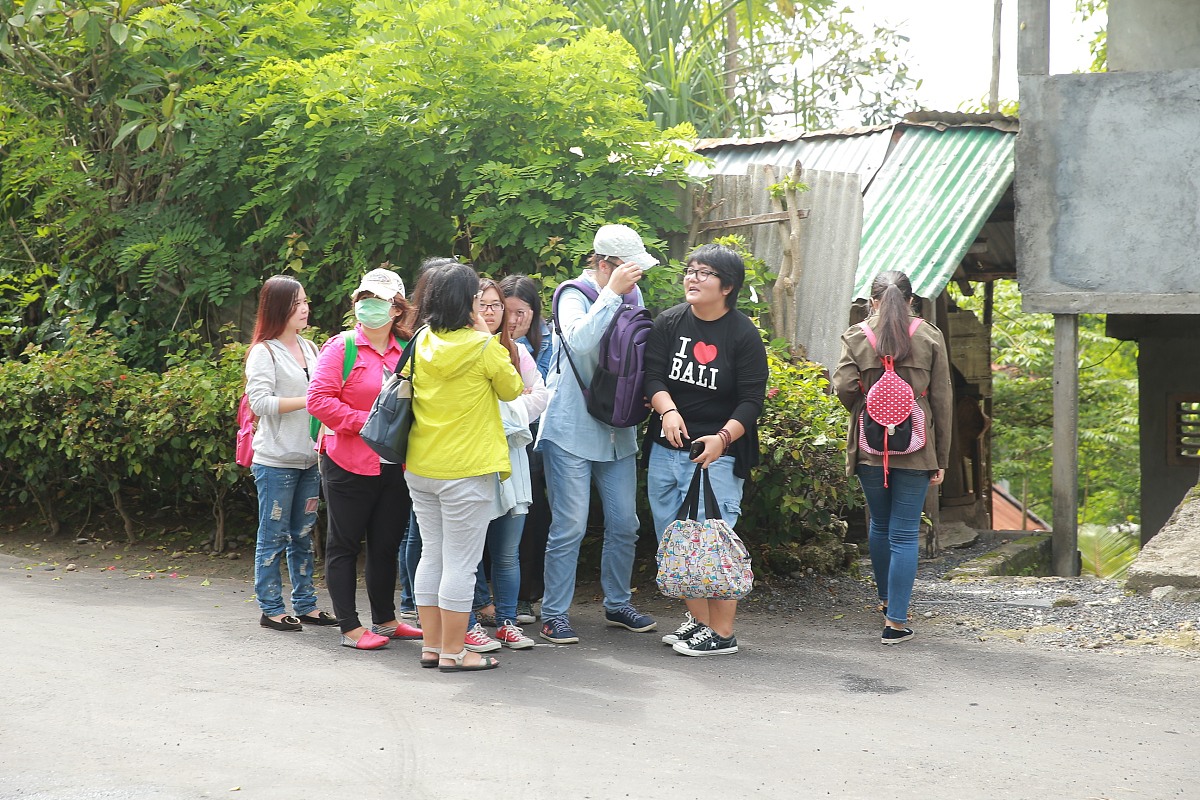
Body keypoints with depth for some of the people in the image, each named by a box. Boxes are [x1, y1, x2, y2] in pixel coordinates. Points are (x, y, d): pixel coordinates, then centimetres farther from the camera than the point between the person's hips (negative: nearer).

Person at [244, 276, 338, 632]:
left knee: (304, 535, 12)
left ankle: (305, 604, 18)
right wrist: (307, 402, -20)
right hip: (276, 461, -7)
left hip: (309, 458, 7)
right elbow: (259, 401, -17)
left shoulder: (309, 348, 13)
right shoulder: (264, 352, -7)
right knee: (274, 536, 0)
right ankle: (271, 609, 6)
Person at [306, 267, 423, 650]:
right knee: (345, 544, 3)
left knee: (386, 544, 14)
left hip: (396, 466, 5)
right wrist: (367, 422, -18)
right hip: (349, 463, -5)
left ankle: (385, 619, 28)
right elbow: (319, 400, -13)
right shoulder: (341, 347, -6)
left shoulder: (408, 351, 8)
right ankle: (350, 627, 9)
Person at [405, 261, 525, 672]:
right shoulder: (482, 346, -14)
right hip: (466, 469, -6)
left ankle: (432, 645, 19)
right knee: (460, 563, 1)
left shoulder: (422, 343, 2)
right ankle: (453, 652, 6)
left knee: (432, 555, 14)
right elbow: (512, 390, 2)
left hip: (421, 467, 6)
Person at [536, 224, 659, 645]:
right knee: (569, 527, -5)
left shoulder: (630, 295, 9)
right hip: (572, 431, -6)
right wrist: (611, 293, -23)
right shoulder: (574, 294, -8)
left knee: (624, 525, 10)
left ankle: (618, 604, 26)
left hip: (617, 431, 6)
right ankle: (554, 613, 6)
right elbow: (580, 340, -28)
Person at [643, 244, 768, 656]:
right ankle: (697, 620, 22)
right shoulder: (669, 322, 6)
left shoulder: (744, 335, -5)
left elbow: (752, 400, -8)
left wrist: (723, 438, -23)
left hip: (717, 452, -5)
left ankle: (722, 633, 0)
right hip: (667, 448, 5)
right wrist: (668, 410, -19)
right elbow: (653, 375, 0)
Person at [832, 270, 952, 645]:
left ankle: (886, 598, 38)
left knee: (879, 525, 21)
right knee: (905, 533, 1)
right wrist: (941, 458, 7)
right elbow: (942, 399, 1)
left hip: (870, 448, 1)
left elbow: (843, 386, -11)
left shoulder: (856, 337, -1)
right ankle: (896, 620, -2)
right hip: (915, 450, -1)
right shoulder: (930, 338, 0)